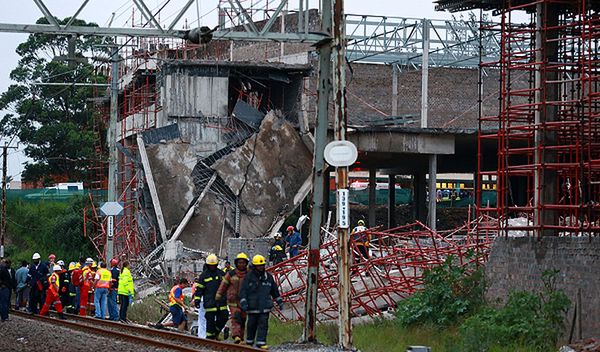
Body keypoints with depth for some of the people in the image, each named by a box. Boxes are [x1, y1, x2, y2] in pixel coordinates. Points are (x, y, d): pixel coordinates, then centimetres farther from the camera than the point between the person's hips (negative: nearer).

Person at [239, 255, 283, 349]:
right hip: (252, 306, -2)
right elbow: (243, 291, -5)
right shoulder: (248, 277, -3)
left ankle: (261, 342, -7)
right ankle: (249, 342, 24)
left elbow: (274, 290, 19)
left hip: (265, 306, 2)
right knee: (251, 325, 8)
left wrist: (279, 302, 21)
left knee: (263, 324, -6)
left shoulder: (268, 277, 8)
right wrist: (243, 302, -16)